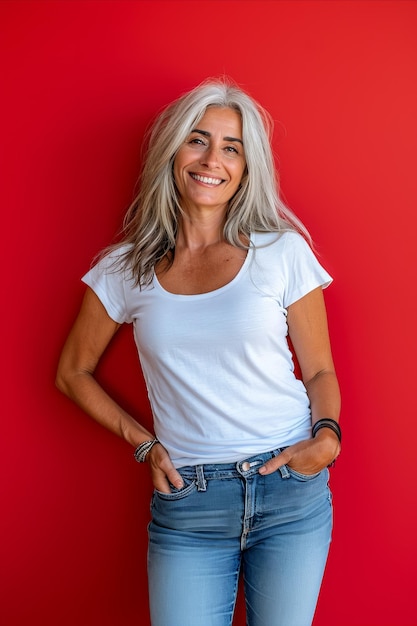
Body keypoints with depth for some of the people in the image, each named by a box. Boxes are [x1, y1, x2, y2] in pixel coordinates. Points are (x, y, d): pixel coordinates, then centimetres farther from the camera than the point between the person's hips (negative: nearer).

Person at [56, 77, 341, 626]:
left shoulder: (283, 252, -1)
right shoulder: (126, 269, 2)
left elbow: (319, 371, 5)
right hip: (187, 506, 0)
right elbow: (73, 373, 12)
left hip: (292, 492, 0)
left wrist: (326, 437, -14)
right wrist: (142, 443, 2)